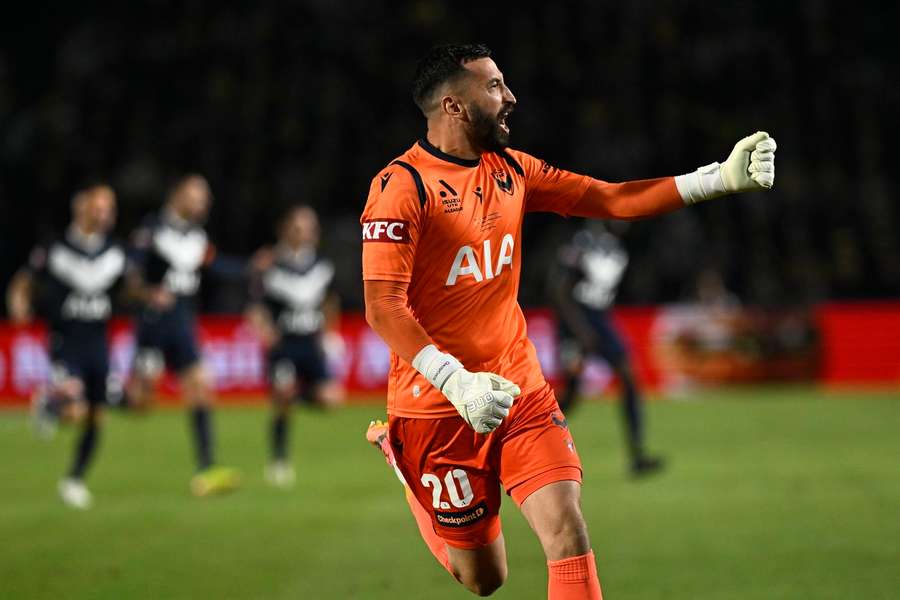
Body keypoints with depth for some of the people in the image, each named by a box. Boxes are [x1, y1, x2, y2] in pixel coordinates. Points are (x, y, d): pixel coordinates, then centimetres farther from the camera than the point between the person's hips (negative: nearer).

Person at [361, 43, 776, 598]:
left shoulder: (510, 170, 7)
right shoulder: (401, 186, -15)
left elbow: (611, 199, 6)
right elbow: (382, 306, -21)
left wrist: (722, 178, -5)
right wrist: (456, 382, -32)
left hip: (521, 393, 5)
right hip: (439, 407, -5)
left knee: (569, 535, -15)